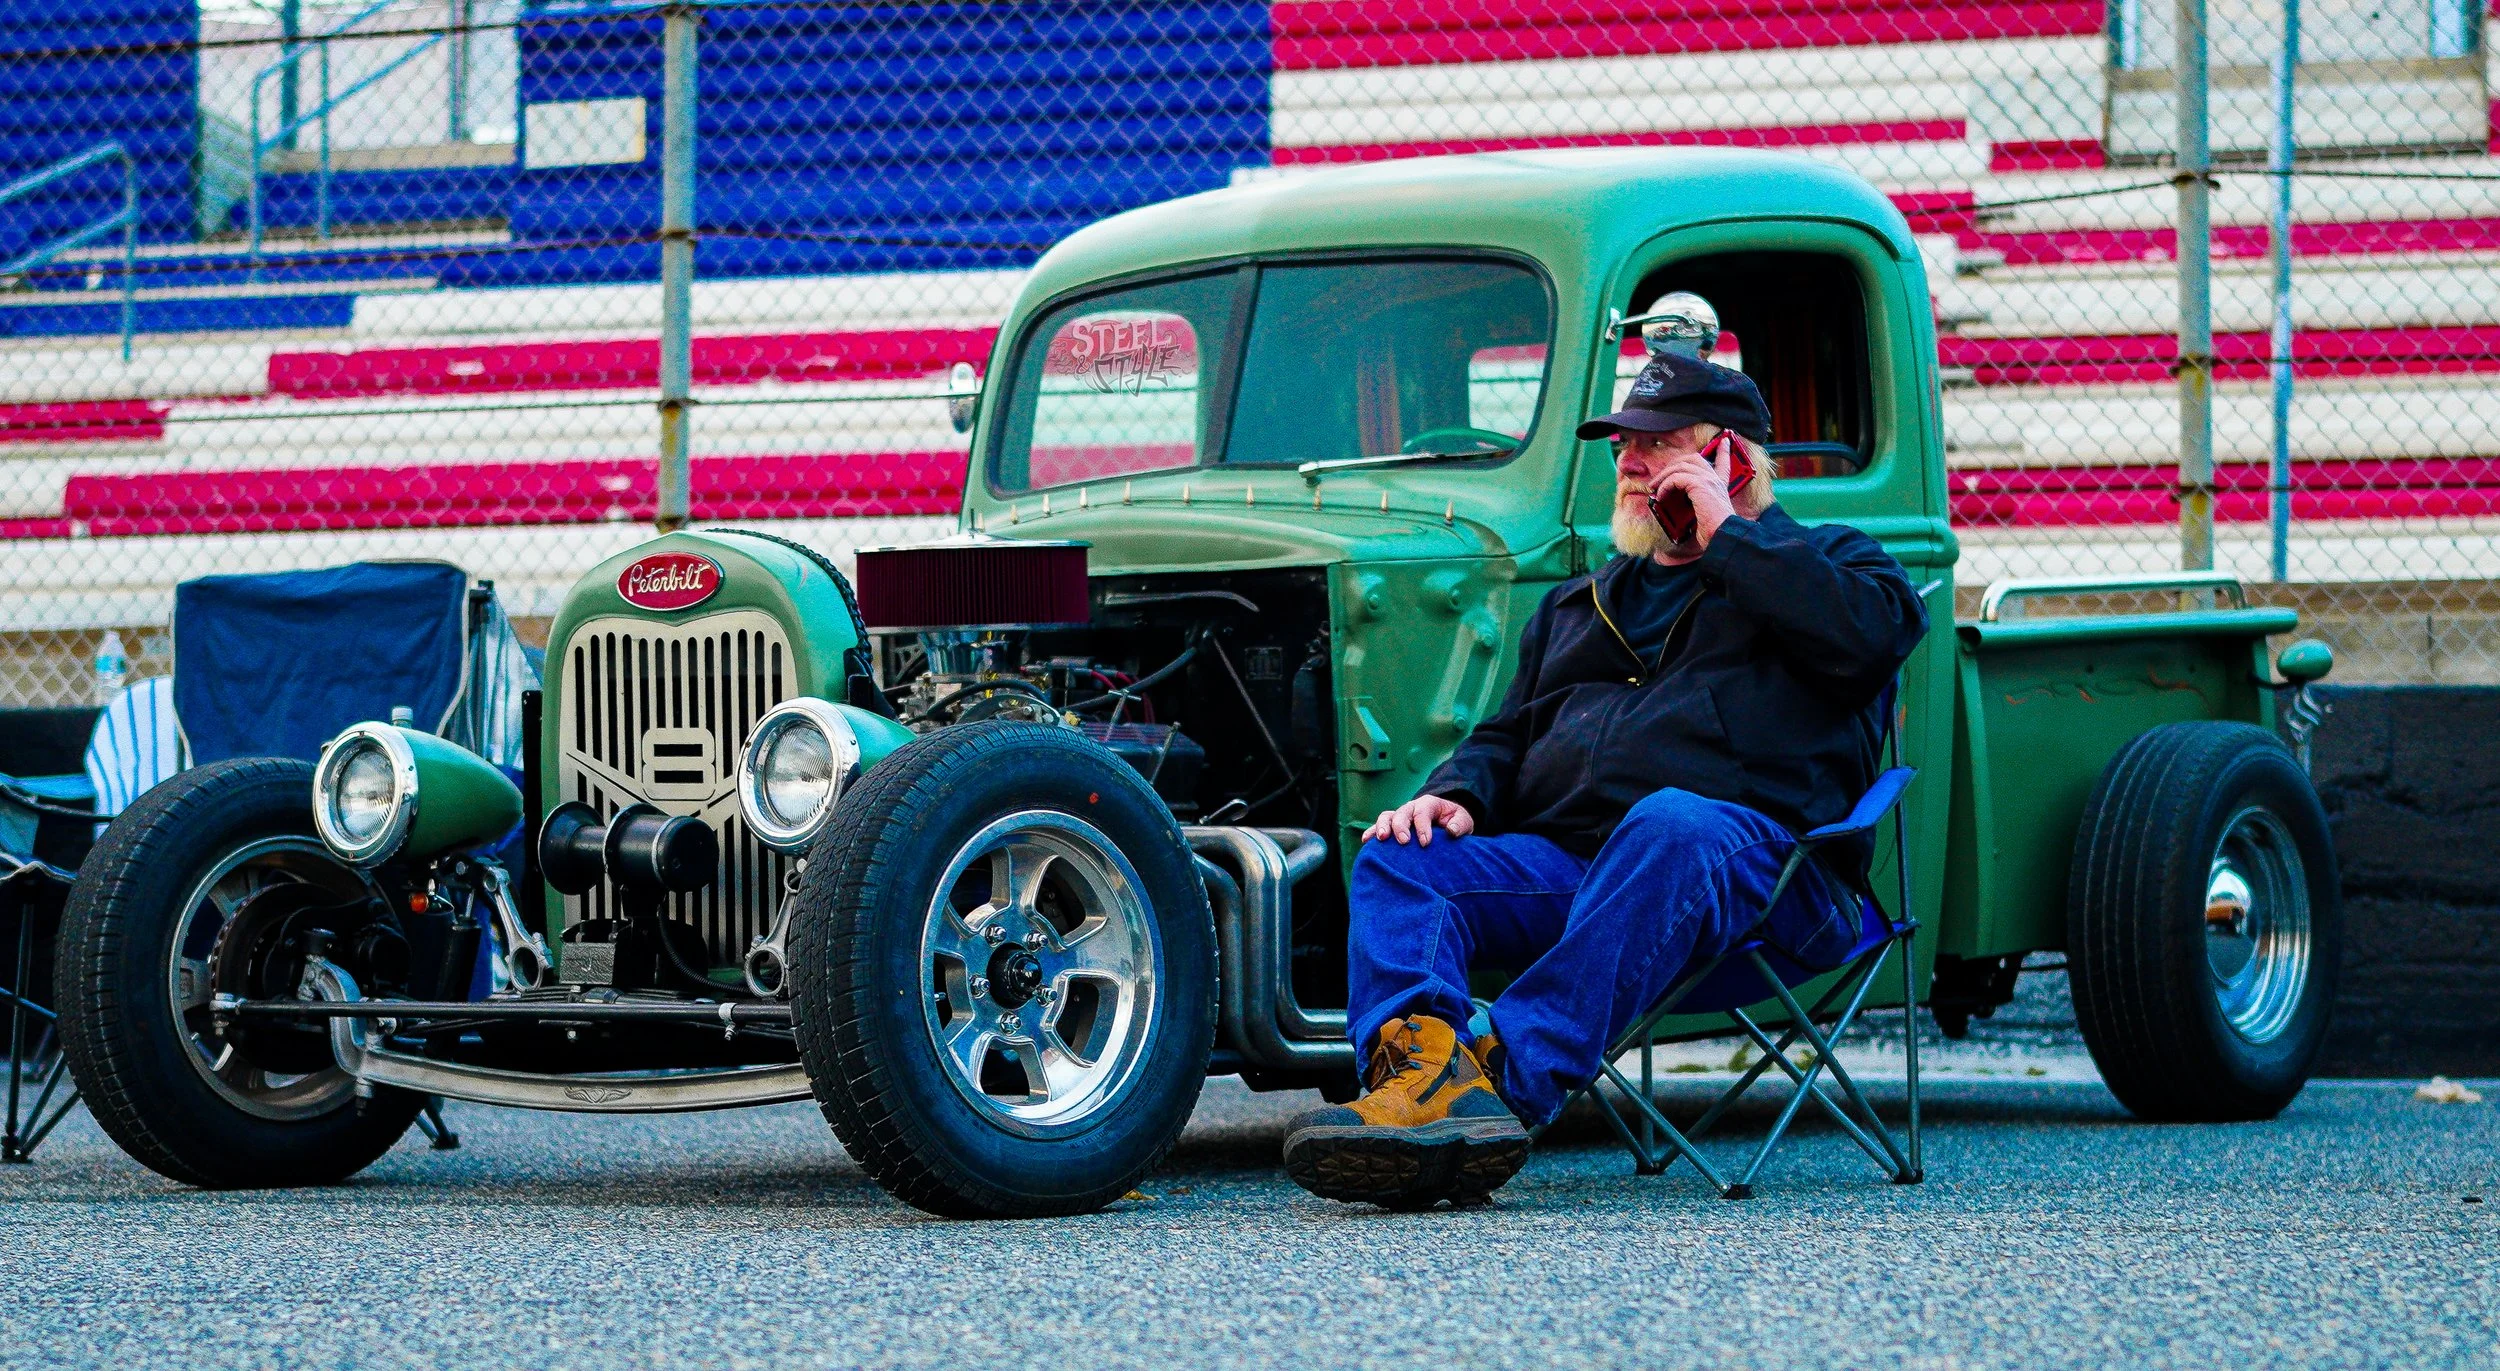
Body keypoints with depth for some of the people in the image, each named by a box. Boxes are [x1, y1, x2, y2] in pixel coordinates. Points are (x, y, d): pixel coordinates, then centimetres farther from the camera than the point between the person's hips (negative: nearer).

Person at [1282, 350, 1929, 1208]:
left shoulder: (1820, 560, 19)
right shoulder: (1577, 607, 35)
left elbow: (1874, 632, -4)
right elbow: (1508, 734, 31)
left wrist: (1728, 537, 0)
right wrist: (1454, 793, 7)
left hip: (1748, 854, -5)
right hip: (1557, 862, 5)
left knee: (1669, 826, -40)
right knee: (1399, 862, -20)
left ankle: (1512, 1081, -51)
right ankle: (1427, 1075, -48)